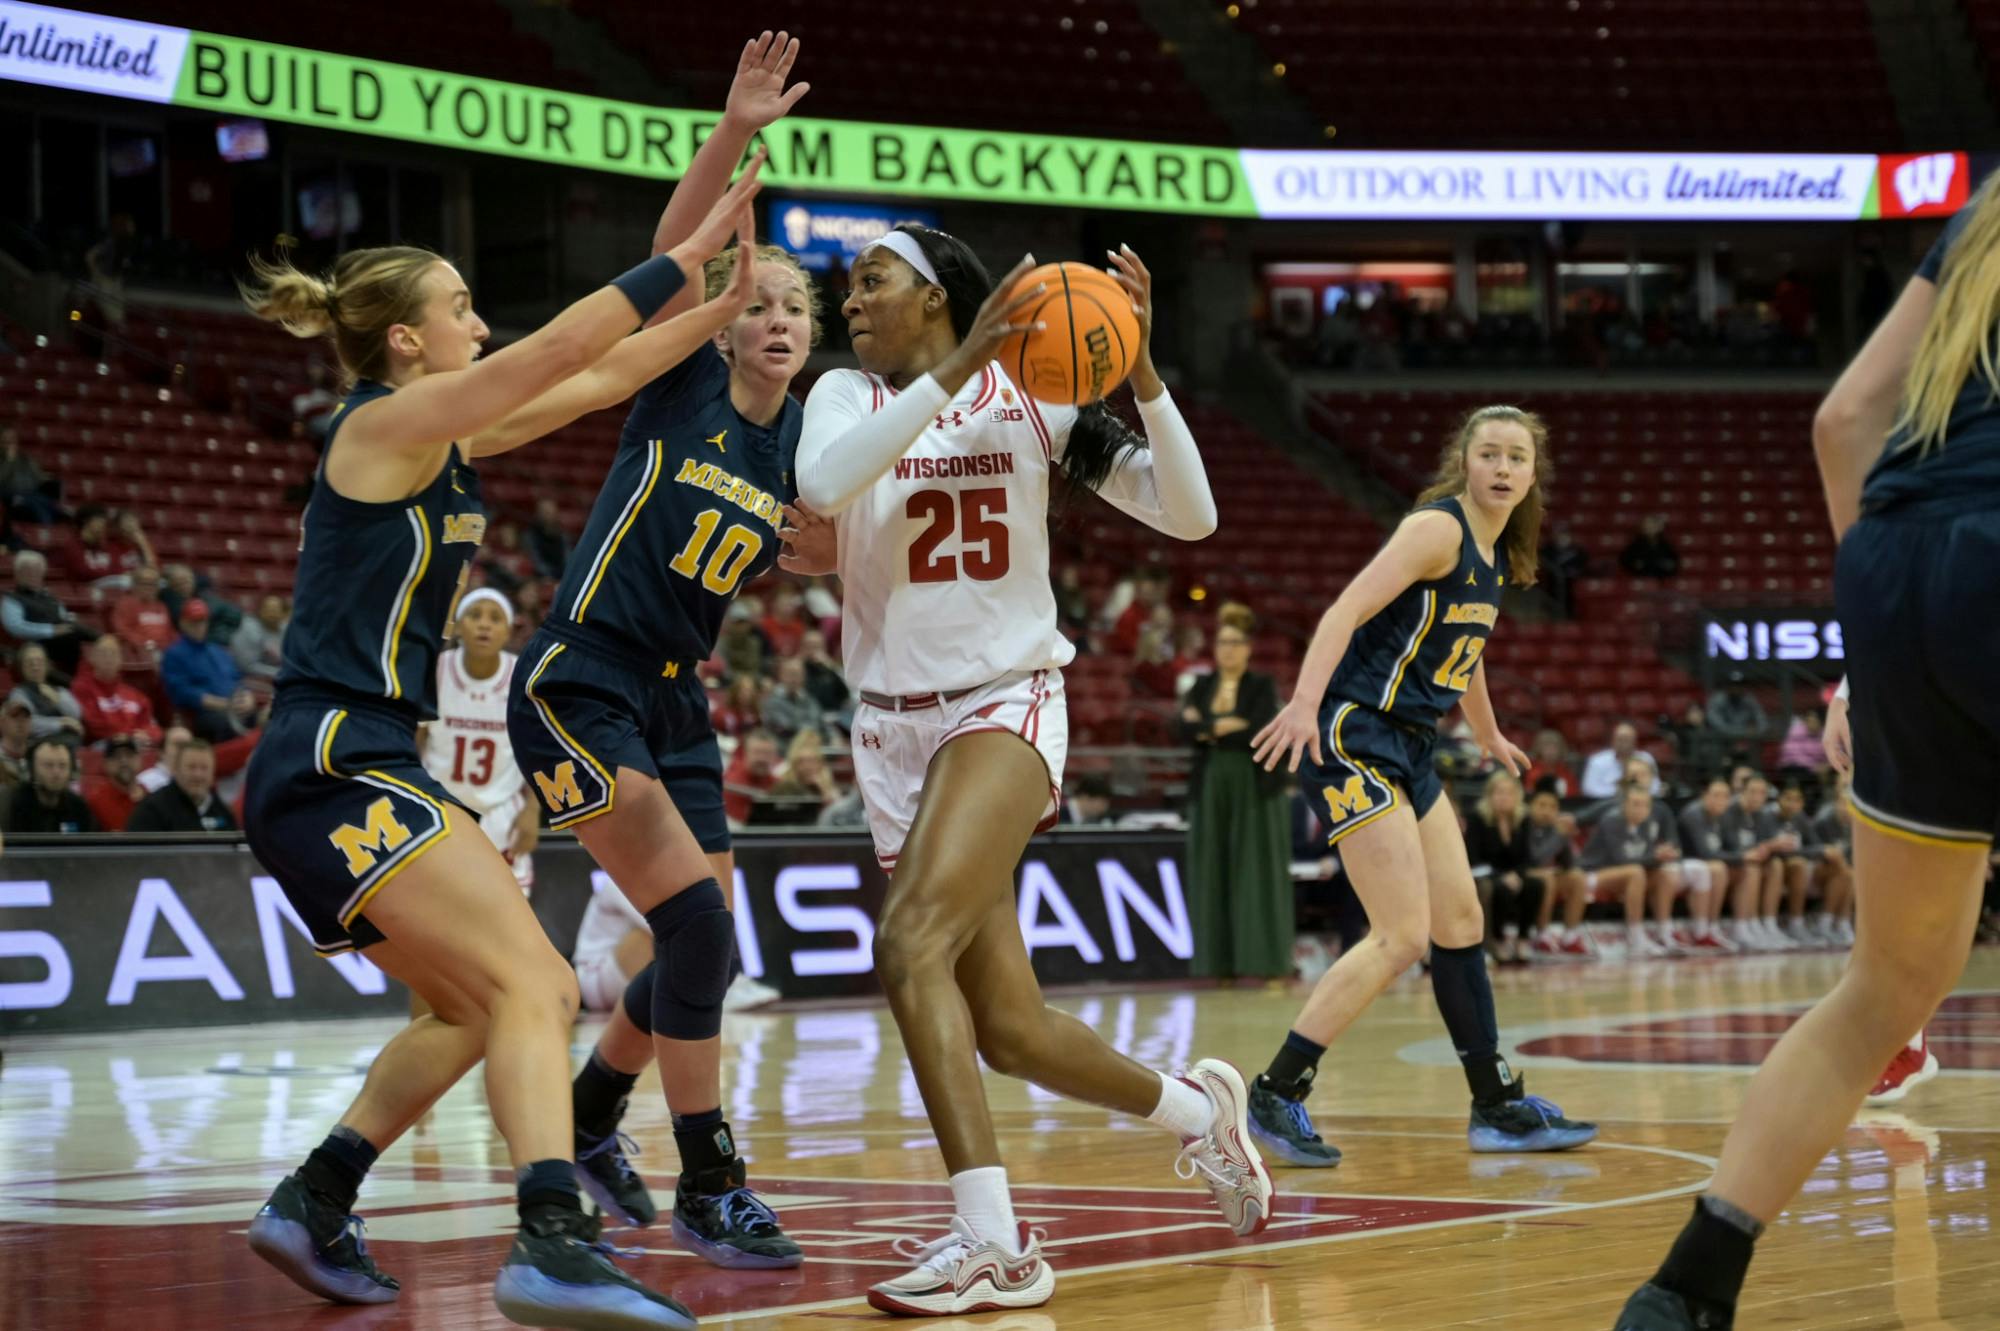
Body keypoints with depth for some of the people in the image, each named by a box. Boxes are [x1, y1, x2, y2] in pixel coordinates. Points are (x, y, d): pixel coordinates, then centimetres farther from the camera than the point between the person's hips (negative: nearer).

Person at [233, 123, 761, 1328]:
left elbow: (601, 377, 20)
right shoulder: (388, 422, -8)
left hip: (344, 778, 10)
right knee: (531, 984, -20)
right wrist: (693, 251, -10)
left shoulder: (443, 442, 17)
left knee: (482, 1004, 21)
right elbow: (563, 349, -17)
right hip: (335, 770, -10)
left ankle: (314, 1204, 21)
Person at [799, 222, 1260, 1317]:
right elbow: (822, 483, -21)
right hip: (895, 725, 4)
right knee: (1007, 1032, 4)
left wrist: (1141, 372, -17)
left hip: (1006, 703, -4)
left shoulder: (1033, 399, -1)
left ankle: (991, 1241, -31)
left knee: (911, 940, -29)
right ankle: (1198, 1109, 31)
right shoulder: (849, 396, 4)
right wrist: (953, 371, -26)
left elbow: (1189, 516, -5)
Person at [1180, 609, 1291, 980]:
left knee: (1256, 875, -5)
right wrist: (1234, 726, -12)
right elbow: (1187, 731, -3)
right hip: (1210, 787, 4)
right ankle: (1222, 964, 4)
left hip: (1254, 787, -4)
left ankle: (1267, 964, -4)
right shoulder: (1201, 687, 11)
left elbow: (1261, 731, -14)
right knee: (1215, 877, 1)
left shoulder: (1262, 686, 1)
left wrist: (1210, 729, -7)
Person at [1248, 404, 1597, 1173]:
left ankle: (1499, 1108, 23)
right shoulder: (1437, 528, -13)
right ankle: (1275, 1095, -8)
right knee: (1403, 936, -14)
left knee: (1461, 922, 13)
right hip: (1355, 738, -9)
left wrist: (1489, 737, 47)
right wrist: (1305, 702, -39)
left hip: (1408, 750, 9)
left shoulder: (1496, 557, 14)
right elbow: (1346, 611, -24)